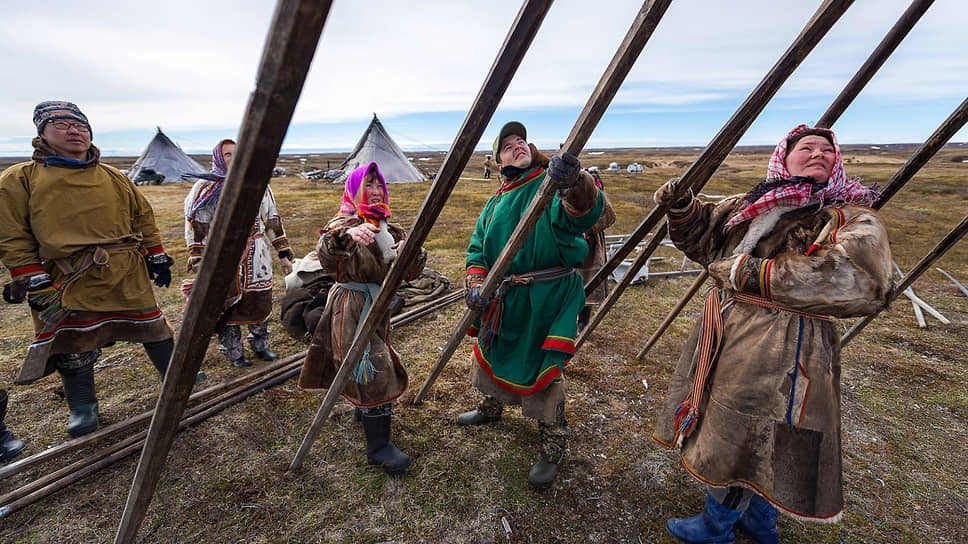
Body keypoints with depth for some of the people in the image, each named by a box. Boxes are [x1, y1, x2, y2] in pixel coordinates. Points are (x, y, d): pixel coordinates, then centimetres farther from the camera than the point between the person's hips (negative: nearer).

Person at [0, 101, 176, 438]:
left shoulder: (114, 178, 9)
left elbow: (143, 218, 14)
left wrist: (158, 257, 9)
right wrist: (33, 281, -5)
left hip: (128, 276, 2)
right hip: (68, 284, -1)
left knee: (152, 328, 10)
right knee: (74, 347, 9)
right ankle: (83, 407, 29)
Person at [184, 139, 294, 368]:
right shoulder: (206, 188, -1)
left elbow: (273, 220, 12)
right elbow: (195, 225, -2)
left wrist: (283, 253, 9)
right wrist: (198, 261, -10)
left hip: (257, 256, 3)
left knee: (260, 301, 10)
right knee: (227, 304, 3)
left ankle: (260, 344, 31)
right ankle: (233, 352, 23)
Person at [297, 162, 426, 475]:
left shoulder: (388, 228, 9)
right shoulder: (344, 223, -10)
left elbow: (411, 272, 1)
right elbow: (325, 254, -33)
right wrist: (346, 235, -55)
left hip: (378, 305, 7)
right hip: (351, 307, -7)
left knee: (377, 364, 21)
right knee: (372, 372, -8)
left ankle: (365, 410, 48)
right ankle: (378, 447, 5)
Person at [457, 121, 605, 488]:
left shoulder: (553, 185, -9)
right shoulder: (496, 202, 9)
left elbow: (585, 212, -30)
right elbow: (478, 246, 7)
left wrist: (576, 185, -53)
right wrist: (475, 282, -12)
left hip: (548, 298, -6)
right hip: (504, 300, 7)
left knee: (544, 373, 2)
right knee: (490, 355, 23)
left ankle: (552, 449, 28)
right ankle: (491, 407, 54)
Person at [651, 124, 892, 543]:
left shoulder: (853, 220, -4)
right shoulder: (750, 206, 11)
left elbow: (859, 281, -21)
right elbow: (702, 236, 21)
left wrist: (753, 272, -22)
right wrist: (682, 207, -1)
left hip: (784, 344, -6)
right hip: (725, 331, 6)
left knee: (744, 436, 6)